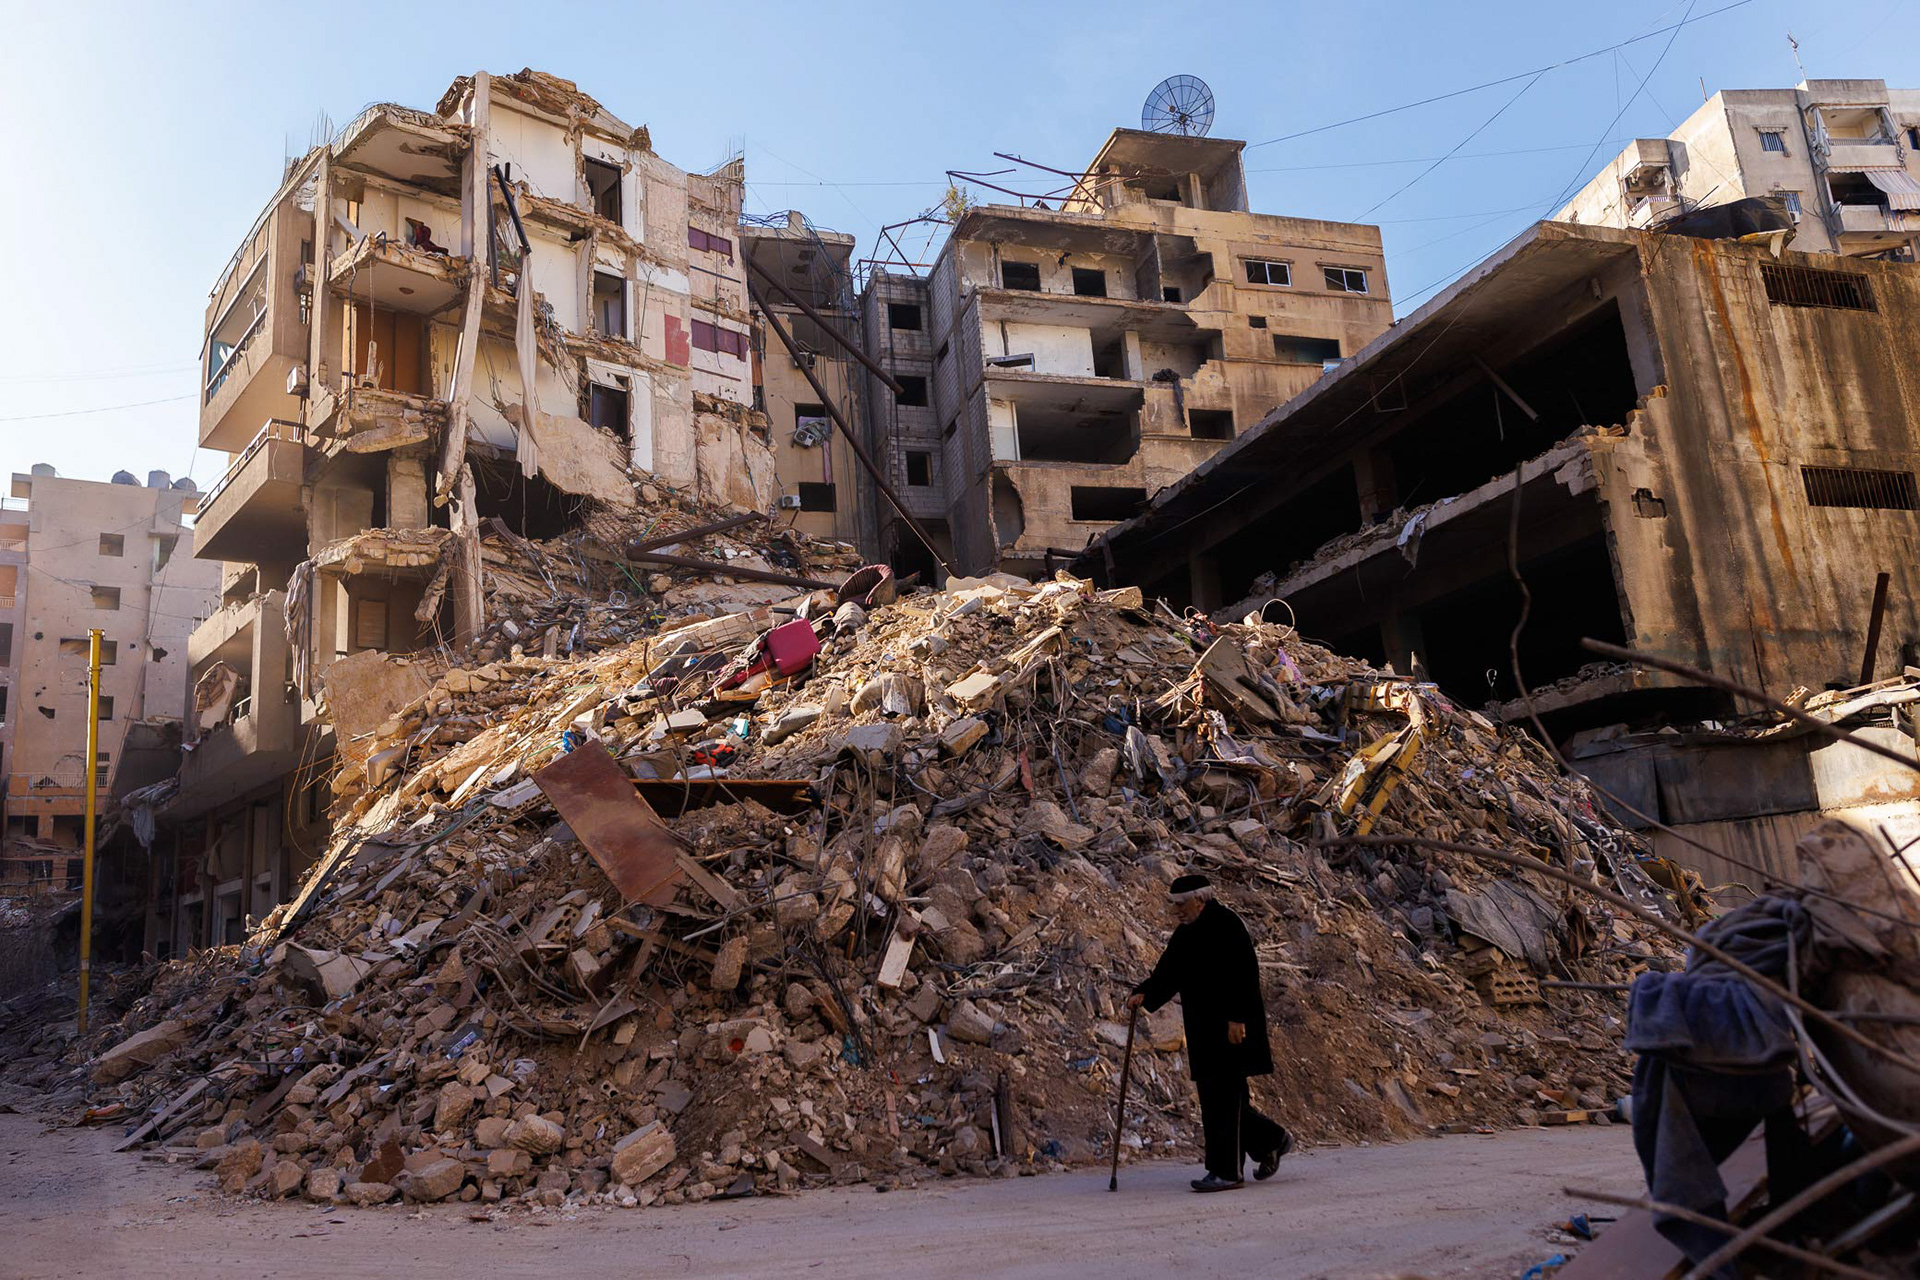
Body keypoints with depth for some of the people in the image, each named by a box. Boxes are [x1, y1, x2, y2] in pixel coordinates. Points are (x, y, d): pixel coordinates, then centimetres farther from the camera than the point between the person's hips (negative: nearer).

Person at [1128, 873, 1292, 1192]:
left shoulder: (1225, 923, -14)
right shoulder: (1186, 933, 13)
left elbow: (1244, 972, -19)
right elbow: (1168, 972, 11)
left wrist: (1237, 1018, -23)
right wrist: (1144, 994, -6)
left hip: (1231, 1026, -9)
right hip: (1204, 1028, 9)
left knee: (1223, 1096, -6)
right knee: (1215, 1094, 13)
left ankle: (1227, 1172, 0)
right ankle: (1271, 1141, 30)